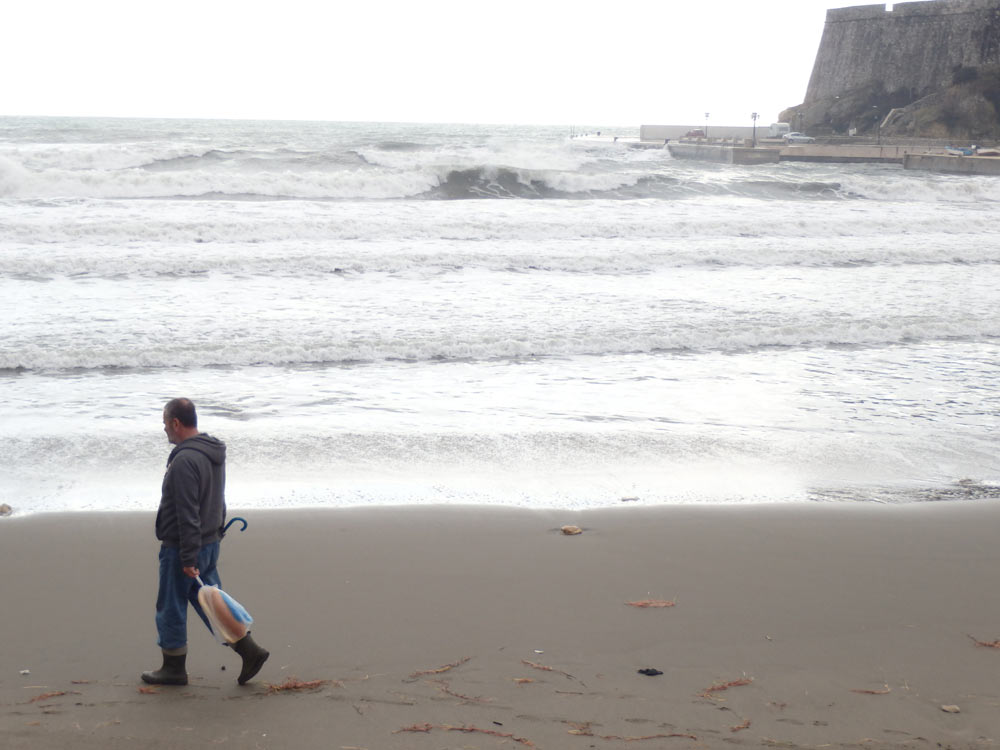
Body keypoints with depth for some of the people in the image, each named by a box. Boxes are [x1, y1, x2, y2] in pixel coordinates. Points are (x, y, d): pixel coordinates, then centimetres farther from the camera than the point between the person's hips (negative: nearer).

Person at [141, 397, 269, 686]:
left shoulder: (184, 461, -23)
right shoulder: (214, 454, 8)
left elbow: (187, 514, -25)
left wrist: (188, 559, -23)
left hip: (181, 548, -9)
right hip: (210, 542, 9)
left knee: (171, 608, 6)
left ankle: (174, 668, 18)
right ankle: (248, 650, 10)